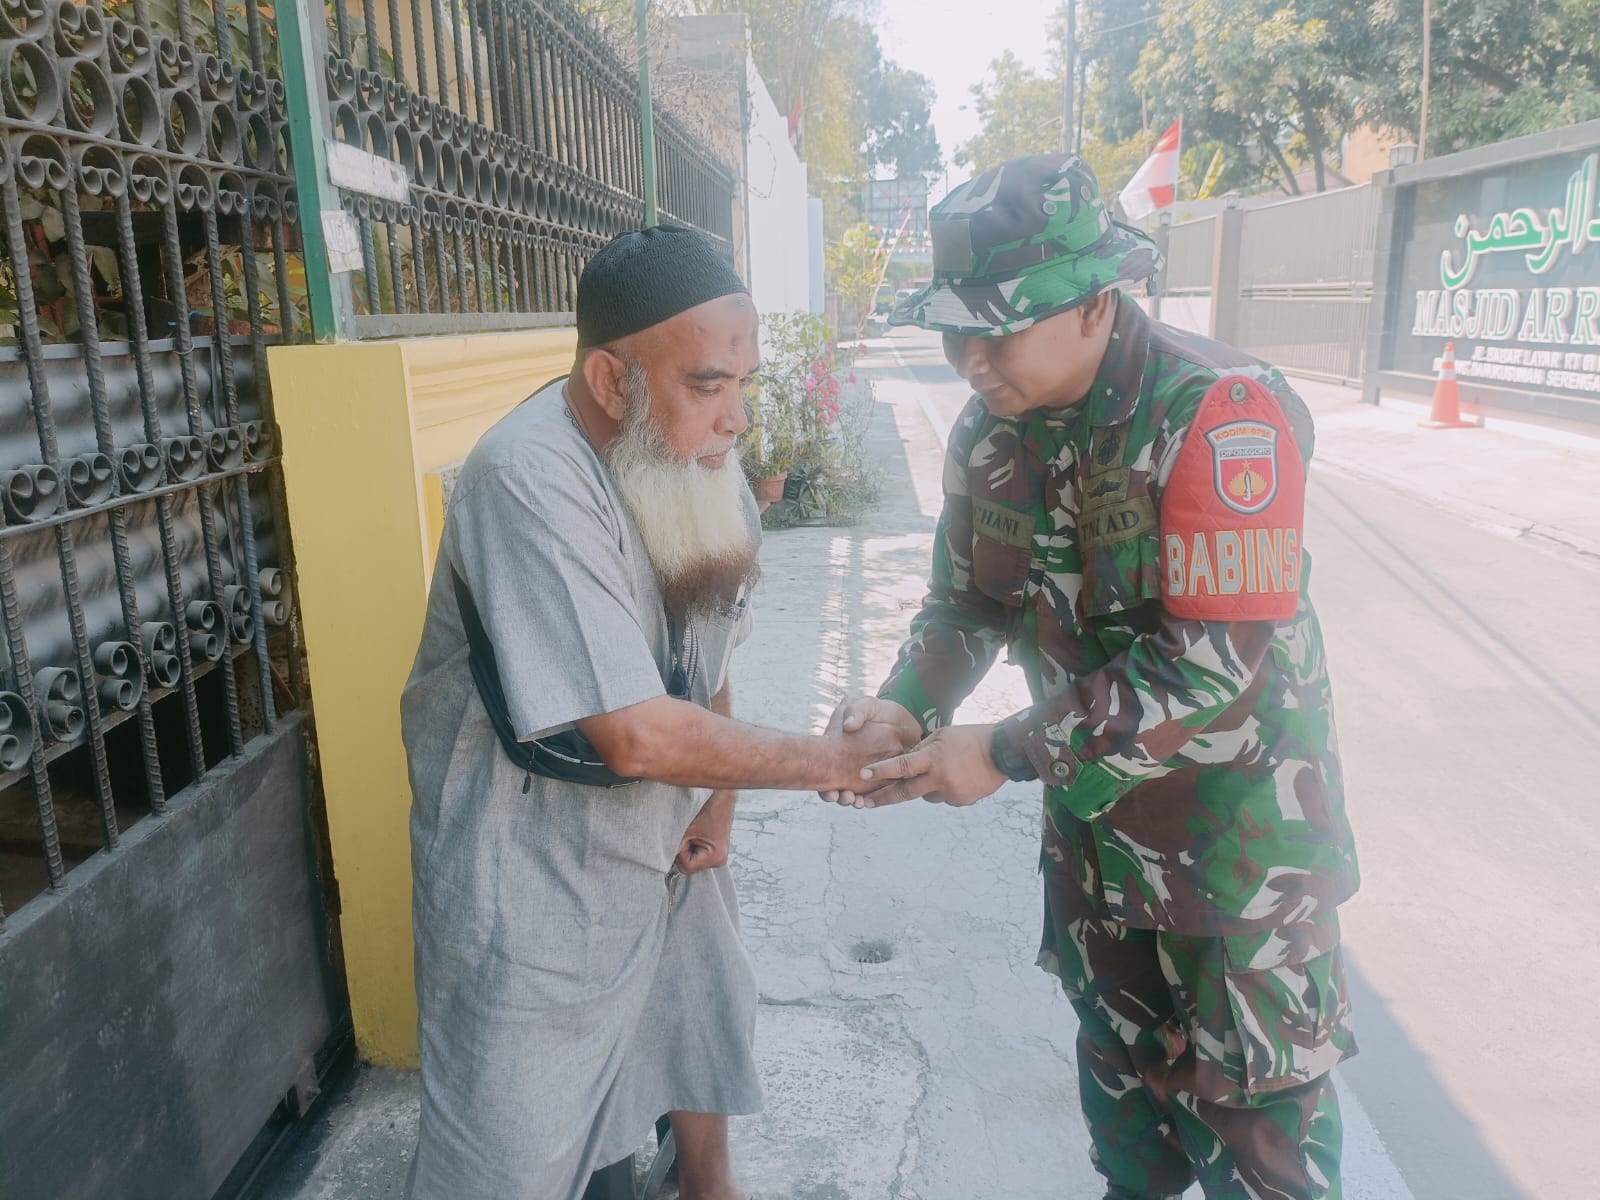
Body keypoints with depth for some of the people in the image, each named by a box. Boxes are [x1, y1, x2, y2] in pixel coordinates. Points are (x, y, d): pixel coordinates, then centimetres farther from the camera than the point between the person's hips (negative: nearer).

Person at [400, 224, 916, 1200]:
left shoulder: (691, 458, -7)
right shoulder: (530, 481, -31)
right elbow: (638, 736, -33)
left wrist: (720, 796, 1)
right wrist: (832, 760, -22)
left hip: (663, 837, 7)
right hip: (532, 875, -7)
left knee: (709, 1018, 25)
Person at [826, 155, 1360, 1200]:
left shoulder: (1223, 414, -27)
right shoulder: (990, 431, -5)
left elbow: (1218, 665, -30)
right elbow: (968, 602, 4)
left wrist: (1006, 755, -28)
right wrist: (905, 707, -16)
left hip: (1241, 818, -6)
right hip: (1091, 814, 7)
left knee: (1256, 1112, 11)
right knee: (1118, 1061, 26)